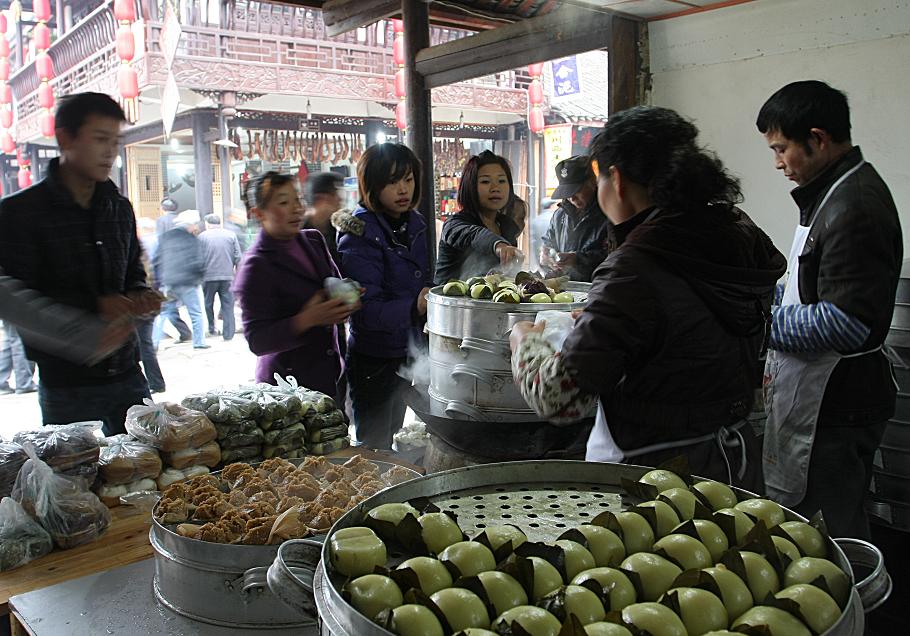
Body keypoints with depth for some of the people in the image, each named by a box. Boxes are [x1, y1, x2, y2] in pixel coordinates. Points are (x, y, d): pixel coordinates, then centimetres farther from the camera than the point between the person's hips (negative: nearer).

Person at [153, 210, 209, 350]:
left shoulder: (164, 237, 8)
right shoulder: (192, 239, -5)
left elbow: (156, 262, 8)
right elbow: (198, 262, -9)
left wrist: (159, 281, 14)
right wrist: (198, 280, 7)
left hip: (167, 283, 4)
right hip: (187, 284, -4)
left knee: (162, 314, 10)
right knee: (196, 313, 8)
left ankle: (154, 342, 3)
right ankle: (199, 342, 11)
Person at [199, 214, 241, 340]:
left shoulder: (202, 236, 2)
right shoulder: (231, 235, 6)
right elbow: (238, 257, 3)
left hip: (209, 276, -1)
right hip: (227, 276, 1)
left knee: (208, 304, 17)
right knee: (228, 305, 4)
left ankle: (212, 328, 21)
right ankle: (228, 334, 2)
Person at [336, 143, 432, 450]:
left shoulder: (415, 223, 5)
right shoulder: (360, 234, -18)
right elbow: (365, 310, -25)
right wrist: (414, 307, -38)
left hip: (408, 355, 7)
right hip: (374, 361, -7)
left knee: (395, 436, 22)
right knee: (375, 448, 5)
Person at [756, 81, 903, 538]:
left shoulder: (855, 207, -20)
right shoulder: (833, 193, 13)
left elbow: (848, 323, -25)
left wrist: (762, 323, -16)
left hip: (836, 410, -10)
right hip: (818, 397, 10)